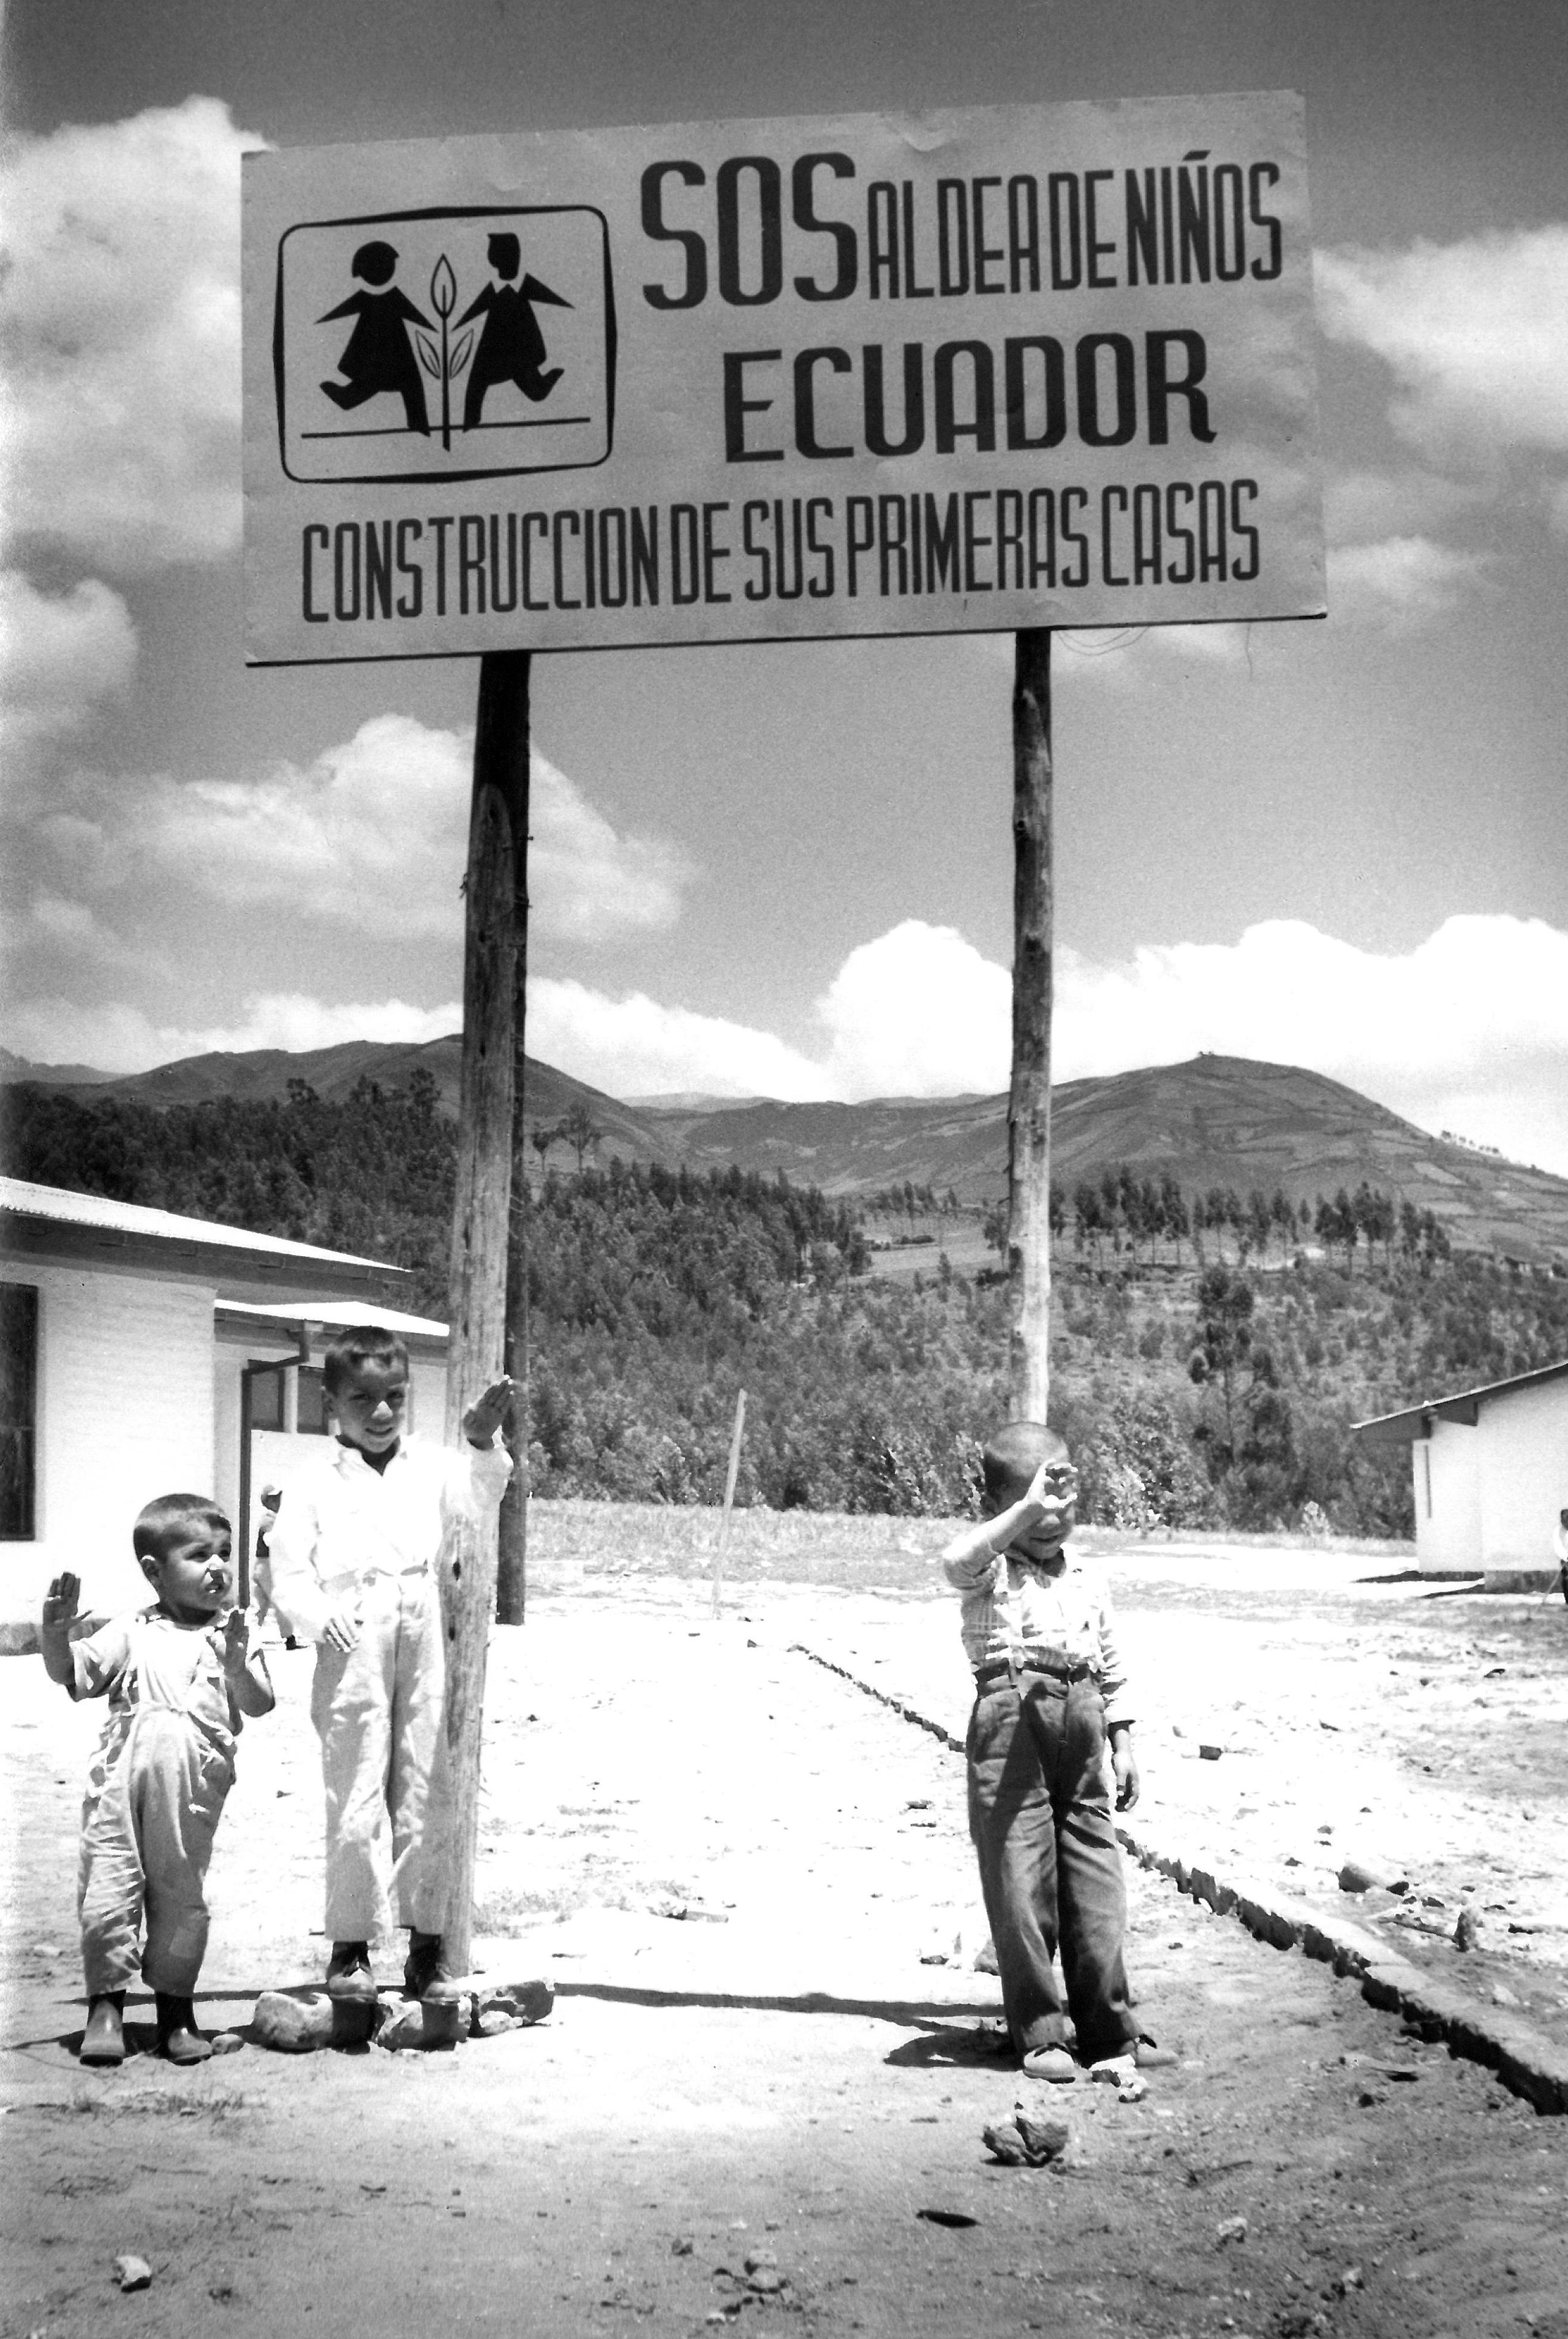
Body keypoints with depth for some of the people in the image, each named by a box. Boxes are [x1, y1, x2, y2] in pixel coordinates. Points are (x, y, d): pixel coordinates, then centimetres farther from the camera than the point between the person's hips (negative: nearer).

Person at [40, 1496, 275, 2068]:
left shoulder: (233, 1635, 9)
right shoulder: (132, 1634, 10)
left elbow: (260, 1705, -1)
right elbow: (71, 1674, 6)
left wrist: (235, 1664, -19)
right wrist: (56, 1633, -12)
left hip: (192, 1794, 0)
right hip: (119, 1784, 0)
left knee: (181, 1897, 7)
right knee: (107, 1890, -2)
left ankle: (176, 2005, 22)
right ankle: (106, 2004, 13)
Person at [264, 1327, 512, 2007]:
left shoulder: (429, 1465, 11)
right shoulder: (314, 1483, 6)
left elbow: (479, 1499, -5)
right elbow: (289, 1571, 1)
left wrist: (482, 1444, -22)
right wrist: (318, 1615, -17)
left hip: (426, 1643, 2)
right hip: (353, 1650, -2)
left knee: (428, 1795, 6)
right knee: (355, 1800, 0)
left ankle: (428, 1947, 16)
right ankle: (350, 1948, 12)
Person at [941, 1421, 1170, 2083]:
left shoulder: (1086, 1580, 19)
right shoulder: (992, 1569, 0)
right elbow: (957, 1560, -25)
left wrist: (1123, 1741, 18)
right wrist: (1029, 1509, -30)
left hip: (1082, 1711, 5)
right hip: (1013, 1706, -5)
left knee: (1096, 1880, 6)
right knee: (1021, 1880, -4)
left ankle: (1110, 2033, 14)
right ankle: (1039, 2036, 6)